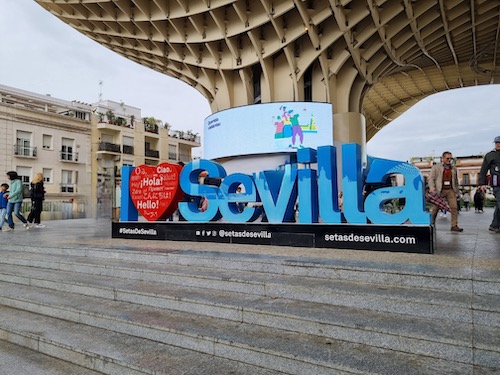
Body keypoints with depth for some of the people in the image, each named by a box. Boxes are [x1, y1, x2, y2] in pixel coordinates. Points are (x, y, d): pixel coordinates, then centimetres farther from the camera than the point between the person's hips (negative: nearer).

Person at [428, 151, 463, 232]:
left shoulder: (453, 169, 17)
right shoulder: (436, 167, 5)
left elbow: (456, 181, 21)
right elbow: (431, 179, -2)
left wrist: (457, 192, 17)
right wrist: (432, 189, -16)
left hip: (450, 190, 3)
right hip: (439, 191, -3)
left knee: (454, 207, -7)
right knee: (436, 208, 2)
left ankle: (454, 226, -4)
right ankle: (432, 224, 17)